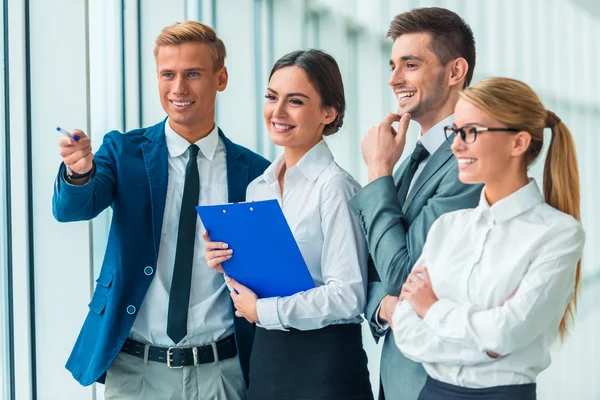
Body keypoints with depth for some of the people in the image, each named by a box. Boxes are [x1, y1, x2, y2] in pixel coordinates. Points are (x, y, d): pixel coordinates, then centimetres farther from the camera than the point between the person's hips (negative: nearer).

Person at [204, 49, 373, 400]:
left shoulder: (334, 187, -14)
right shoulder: (258, 188, 8)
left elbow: (348, 296, -19)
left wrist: (262, 310, -12)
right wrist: (228, 265, -2)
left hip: (326, 361, -7)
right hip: (265, 356, 7)